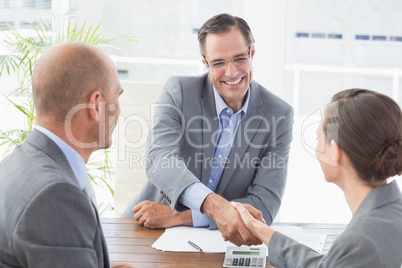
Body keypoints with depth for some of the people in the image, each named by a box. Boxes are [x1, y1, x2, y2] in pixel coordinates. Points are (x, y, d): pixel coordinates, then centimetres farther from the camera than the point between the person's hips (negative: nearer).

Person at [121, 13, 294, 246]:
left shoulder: (279, 115, -8)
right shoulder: (178, 91, -9)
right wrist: (214, 204, -46)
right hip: (152, 233, 1)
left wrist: (178, 216, -23)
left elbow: (265, 206, -14)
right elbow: (159, 158, -27)